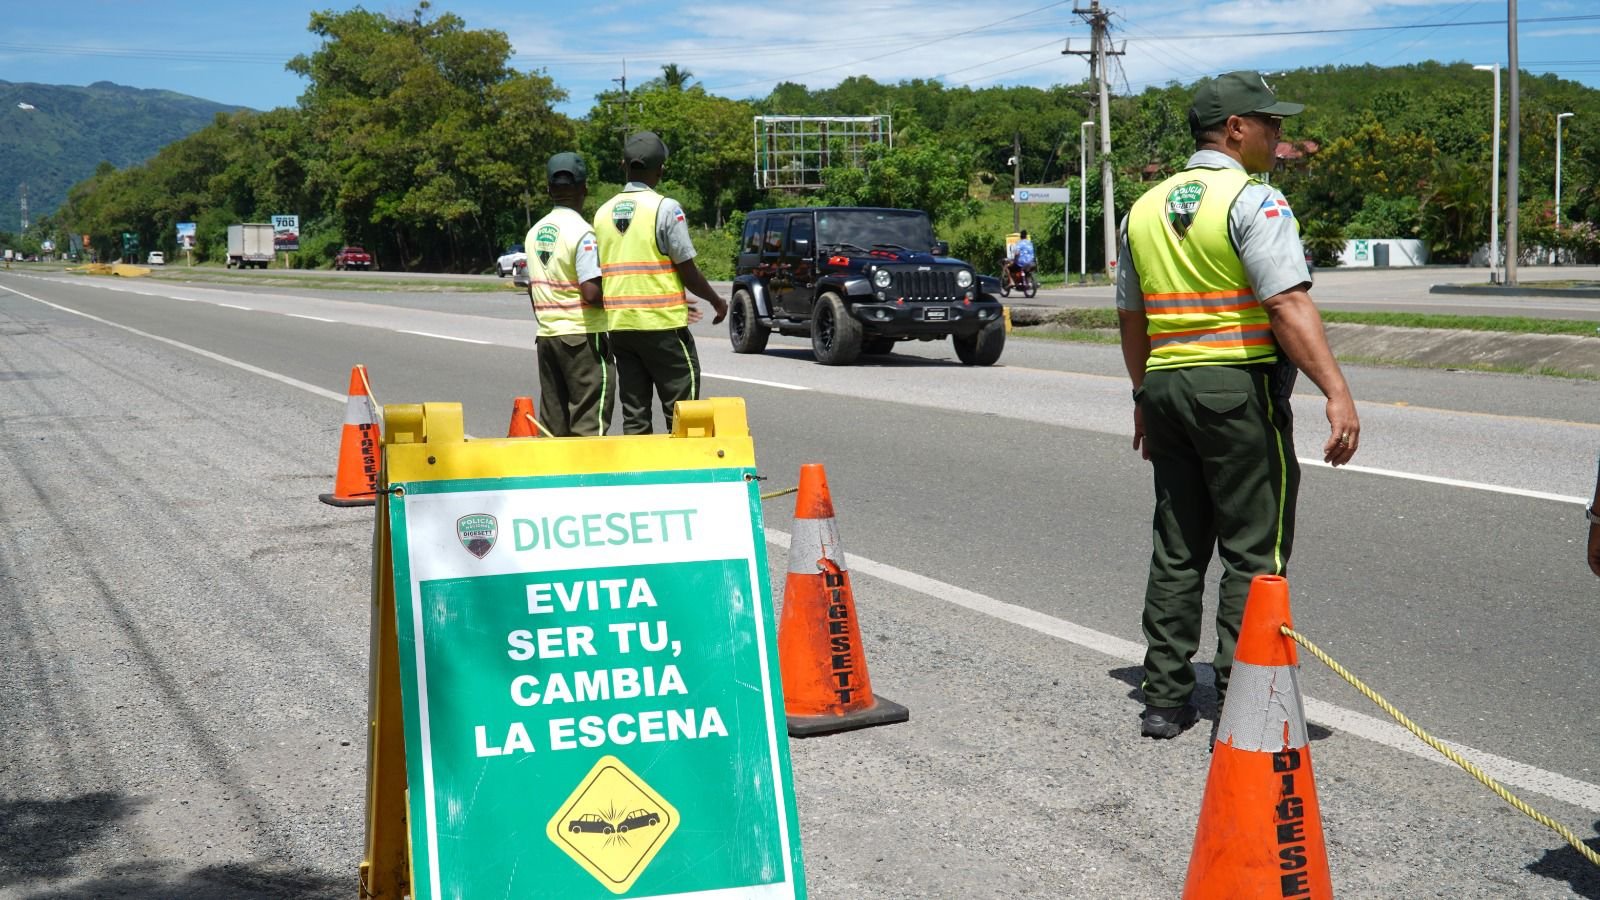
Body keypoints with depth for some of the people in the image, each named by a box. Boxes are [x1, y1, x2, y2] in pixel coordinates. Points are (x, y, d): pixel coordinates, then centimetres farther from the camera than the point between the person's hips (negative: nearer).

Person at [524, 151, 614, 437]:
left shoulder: (535, 232, 10)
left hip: (546, 335, 7)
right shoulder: (581, 233, -13)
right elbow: (591, 292, -20)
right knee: (589, 423, -5)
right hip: (583, 337, -7)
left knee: (553, 423, 11)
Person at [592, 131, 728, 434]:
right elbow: (687, 269, -8)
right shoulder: (665, 208, -8)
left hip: (618, 325, 6)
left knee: (633, 414, 9)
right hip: (661, 323, -6)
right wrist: (717, 301, 10)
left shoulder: (603, 213, 10)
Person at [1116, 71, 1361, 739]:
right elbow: (1288, 305, -19)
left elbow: (1130, 317, 19)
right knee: (1254, 552, 0)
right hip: (1239, 384, -7)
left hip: (1166, 384, 7)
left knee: (1177, 550, 13)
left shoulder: (1145, 208, 13)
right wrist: (1337, 394, -23)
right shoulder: (1254, 201, -9)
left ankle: (1164, 699, 17)